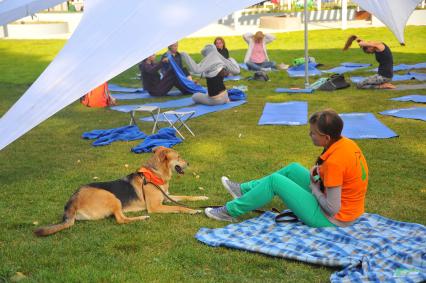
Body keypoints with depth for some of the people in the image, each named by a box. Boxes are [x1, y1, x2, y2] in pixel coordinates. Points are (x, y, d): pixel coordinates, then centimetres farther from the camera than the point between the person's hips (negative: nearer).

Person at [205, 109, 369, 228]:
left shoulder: (334, 162, -31)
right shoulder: (347, 143, -4)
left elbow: (332, 209, -27)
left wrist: (313, 186, -11)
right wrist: (320, 171, -1)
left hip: (332, 219, -9)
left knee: (274, 181, -5)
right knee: (294, 169, 16)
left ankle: (231, 211, 10)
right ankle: (244, 190, 26)